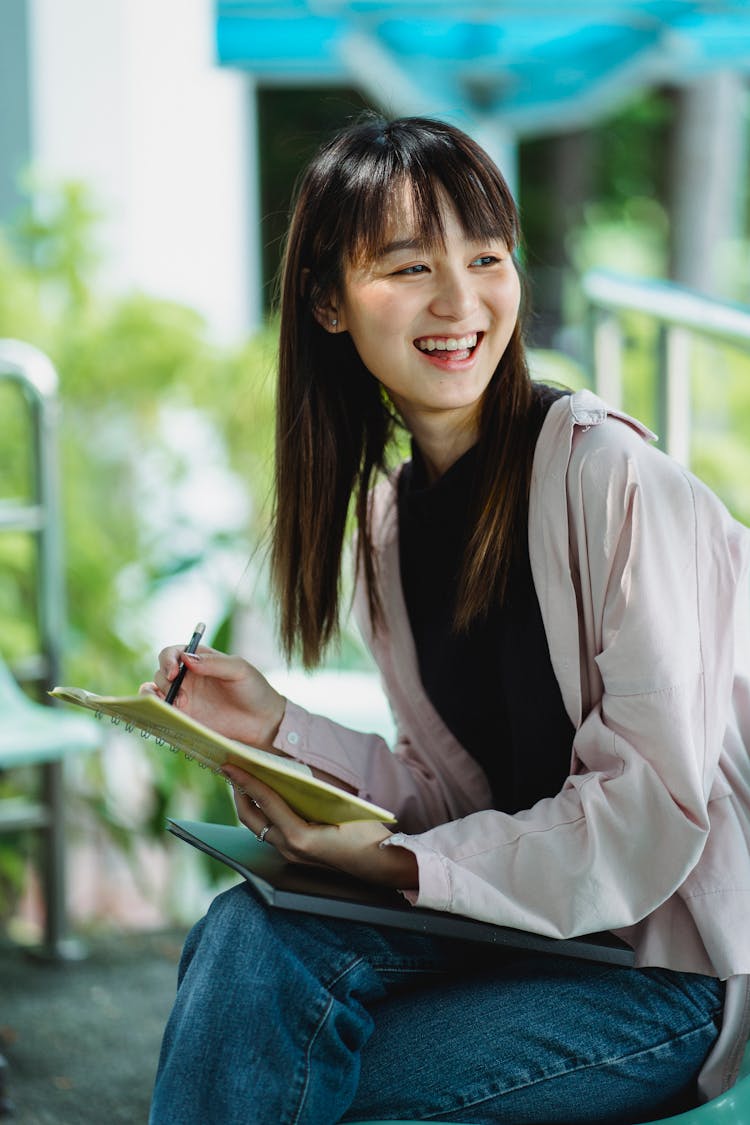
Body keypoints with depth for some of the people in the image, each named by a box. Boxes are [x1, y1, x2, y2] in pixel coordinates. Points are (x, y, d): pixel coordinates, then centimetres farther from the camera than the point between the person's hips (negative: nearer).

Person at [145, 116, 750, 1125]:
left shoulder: (603, 470, -15)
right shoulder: (392, 514, 8)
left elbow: (652, 808, -17)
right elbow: (462, 795, 8)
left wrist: (397, 862, -21)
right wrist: (279, 730, -4)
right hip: (524, 920, 6)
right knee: (246, 933, -20)